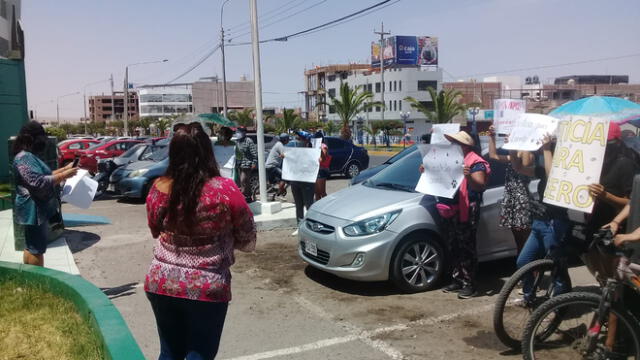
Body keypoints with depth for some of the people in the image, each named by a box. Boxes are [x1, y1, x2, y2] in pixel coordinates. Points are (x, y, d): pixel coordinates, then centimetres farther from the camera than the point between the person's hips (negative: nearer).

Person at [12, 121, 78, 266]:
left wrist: (66, 168, 14)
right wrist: (64, 175, -22)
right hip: (34, 211, -11)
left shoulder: (29, 156, 14)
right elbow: (39, 182, -27)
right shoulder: (24, 158, -20)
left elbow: (45, 175, 22)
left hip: (38, 209, 11)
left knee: (31, 246, 18)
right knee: (36, 248, -3)